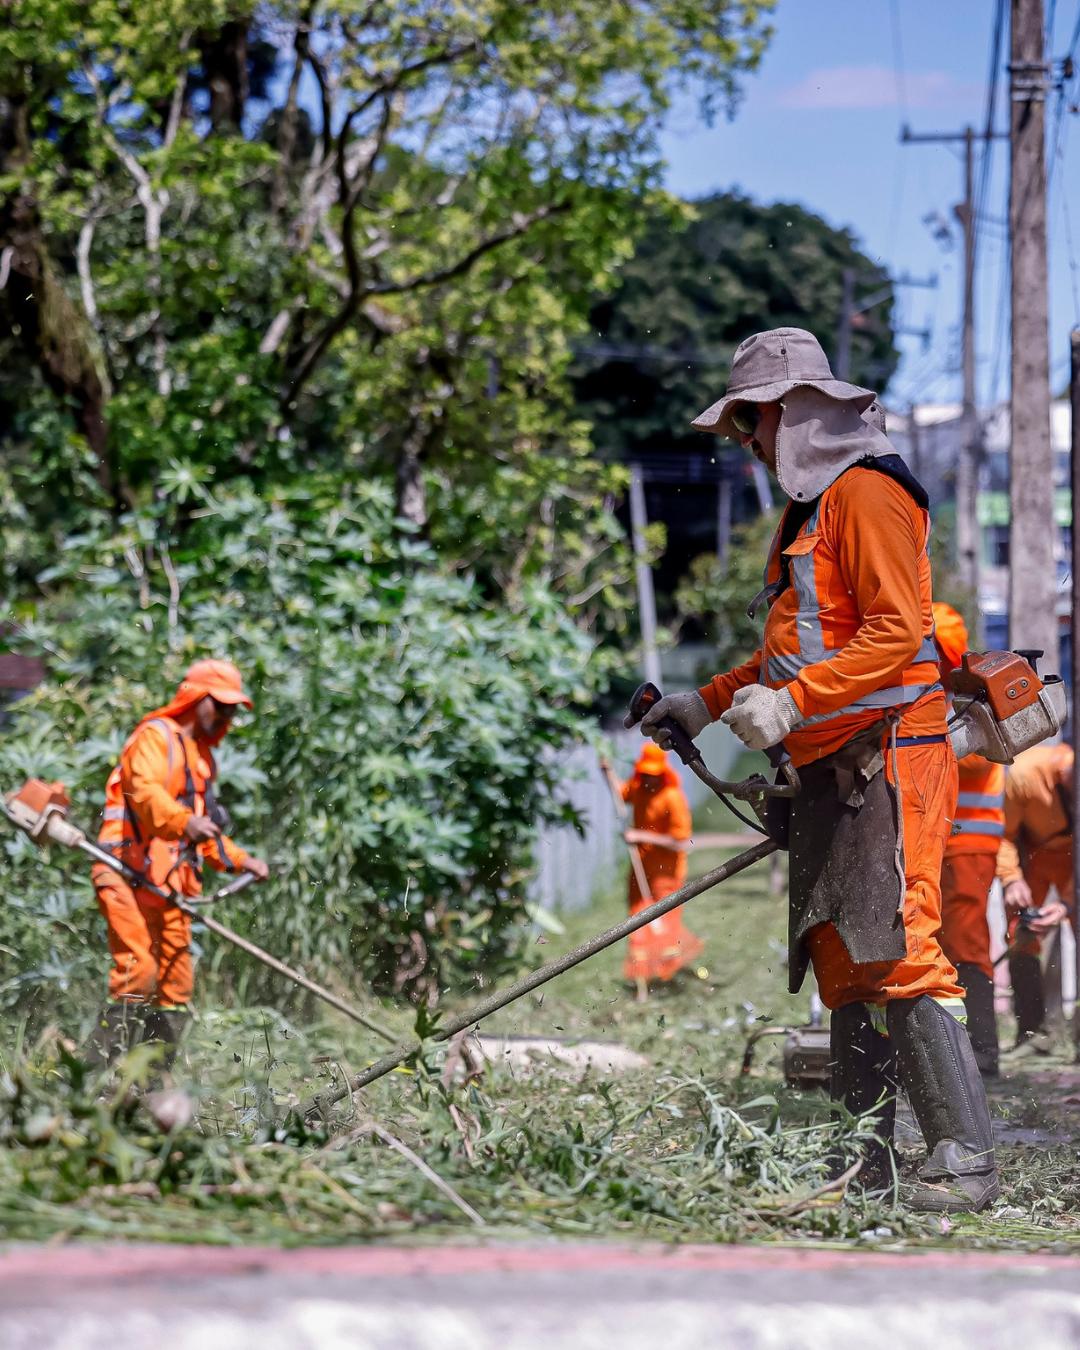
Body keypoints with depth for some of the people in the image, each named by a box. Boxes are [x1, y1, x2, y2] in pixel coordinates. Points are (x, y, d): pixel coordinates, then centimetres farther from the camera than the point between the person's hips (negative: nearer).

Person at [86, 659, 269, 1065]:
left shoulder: (201, 756, 27)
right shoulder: (156, 737, -3)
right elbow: (145, 790, -23)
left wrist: (240, 861, 23)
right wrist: (184, 821, -41)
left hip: (170, 885, 10)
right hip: (133, 874, -10)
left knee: (175, 984, 6)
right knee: (138, 972, -20)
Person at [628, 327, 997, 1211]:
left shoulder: (867, 491, -8)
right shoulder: (807, 509, 24)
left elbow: (896, 632, -19)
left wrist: (790, 704, -24)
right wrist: (708, 703, 27)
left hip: (888, 757, -10)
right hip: (831, 771, 10)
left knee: (900, 955, -17)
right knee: (841, 964, 6)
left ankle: (966, 1162, -19)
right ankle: (866, 1161, 7)